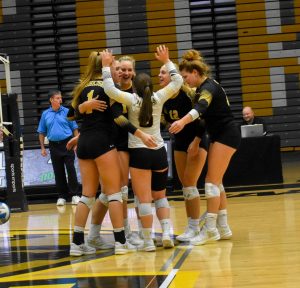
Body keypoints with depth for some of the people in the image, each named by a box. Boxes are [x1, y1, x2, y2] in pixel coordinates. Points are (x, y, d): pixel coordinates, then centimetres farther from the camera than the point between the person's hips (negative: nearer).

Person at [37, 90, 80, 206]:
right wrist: (42, 148, 6)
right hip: (54, 146, 2)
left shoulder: (67, 112, 1)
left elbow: (74, 128, 3)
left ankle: (75, 194, -3)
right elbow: (41, 132, 11)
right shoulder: (45, 114, 7)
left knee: (71, 169, -6)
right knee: (58, 172, 5)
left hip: (67, 144, -2)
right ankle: (62, 196, 12)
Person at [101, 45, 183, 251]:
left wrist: (106, 66, -8)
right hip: (159, 151, 3)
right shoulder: (159, 98, 0)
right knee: (161, 195, 18)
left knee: (144, 199, -4)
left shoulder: (132, 100, -7)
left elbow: (110, 89, -18)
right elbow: (178, 81, 9)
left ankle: (148, 241, -6)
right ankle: (167, 231, 2)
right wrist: (166, 61, 14)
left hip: (139, 152, -3)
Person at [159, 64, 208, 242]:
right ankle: (192, 225, 15)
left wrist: (196, 141, -20)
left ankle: (195, 228, -4)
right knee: (185, 185, 8)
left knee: (190, 184, -11)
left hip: (196, 141, -7)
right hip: (180, 142, 7)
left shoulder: (187, 95, -20)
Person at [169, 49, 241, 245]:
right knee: (216, 182, 11)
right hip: (219, 136, 10)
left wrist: (183, 121, -58)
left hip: (226, 135, -10)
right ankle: (223, 227, 16)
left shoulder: (208, 87, -20)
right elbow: (203, 114, 19)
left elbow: (201, 107, -41)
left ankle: (210, 229, -10)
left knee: (212, 181, -12)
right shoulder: (203, 87, 10)